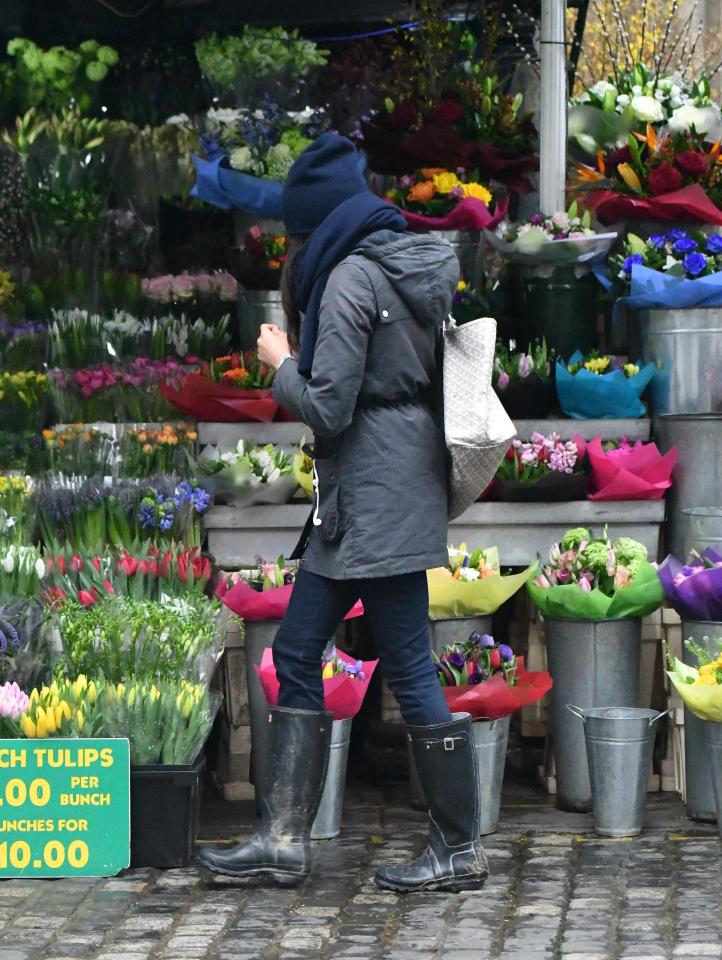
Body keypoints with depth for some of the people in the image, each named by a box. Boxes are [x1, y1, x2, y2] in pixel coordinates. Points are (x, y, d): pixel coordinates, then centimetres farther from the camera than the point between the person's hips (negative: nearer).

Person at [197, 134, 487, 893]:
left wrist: (281, 363, -1)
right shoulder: (407, 266, 13)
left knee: (409, 670, -4)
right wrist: (299, 358, 14)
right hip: (356, 502, 10)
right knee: (297, 654, 12)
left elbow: (327, 409, -18)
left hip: (375, 502, -10)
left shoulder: (351, 278, -15)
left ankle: (460, 851, 4)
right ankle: (284, 840, 14)